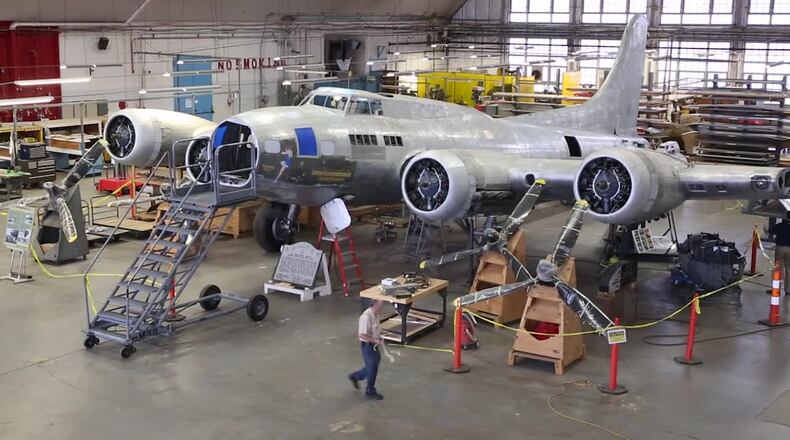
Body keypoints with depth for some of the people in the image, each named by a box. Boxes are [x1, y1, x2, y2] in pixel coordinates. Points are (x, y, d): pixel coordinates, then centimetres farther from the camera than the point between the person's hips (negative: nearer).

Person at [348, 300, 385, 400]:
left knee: (373, 366, 20)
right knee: (372, 368, 4)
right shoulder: (366, 317, -26)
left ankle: (354, 376, 38)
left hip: (374, 345, 9)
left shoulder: (375, 315, 3)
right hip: (367, 345, -9)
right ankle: (370, 392, 21)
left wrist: (379, 339, 8)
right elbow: (362, 335, -27)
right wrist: (375, 340, -25)